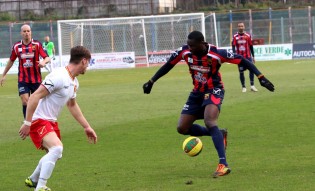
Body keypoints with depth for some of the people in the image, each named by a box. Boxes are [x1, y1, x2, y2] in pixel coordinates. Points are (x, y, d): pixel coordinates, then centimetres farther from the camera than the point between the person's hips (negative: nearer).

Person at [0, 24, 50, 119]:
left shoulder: (37, 44, -5)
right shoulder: (16, 46, 1)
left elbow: (47, 58, -11)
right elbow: (11, 61, 15)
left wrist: (43, 62, -35)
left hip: (36, 79, 0)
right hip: (23, 80, 0)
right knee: (25, 102, -13)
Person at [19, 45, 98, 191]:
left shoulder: (74, 82, 10)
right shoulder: (59, 76, -22)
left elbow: (72, 105, 26)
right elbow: (34, 97, -25)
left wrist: (87, 127, 27)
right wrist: (27, 123, -26)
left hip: (51, 122, 10)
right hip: (39, 120, -10)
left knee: (55, 154, 22)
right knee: (57, 148, -29)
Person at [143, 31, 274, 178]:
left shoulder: (217, 54, -25)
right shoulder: (184, 52, -13)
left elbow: (242, 61, -19)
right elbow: (168, 65, 4)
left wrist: (260, 77, -24)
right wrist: (151, 82, 8)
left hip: (214, 91, -6)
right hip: (197, 92, 6)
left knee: (209, 122, -31)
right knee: (182, 128, 1)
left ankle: (223, 165, -35)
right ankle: (218, 134, 22)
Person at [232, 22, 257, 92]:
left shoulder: (248, 36, 4)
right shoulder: (235, 36, 0)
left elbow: (251, 46, 9)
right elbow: (233, 47, -4)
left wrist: (253, 56, 10)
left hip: (248, 56, 1)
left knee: (252, 69, -10)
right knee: (241, 72, 2)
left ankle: (252, 86, -2)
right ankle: (243, 87, 11)